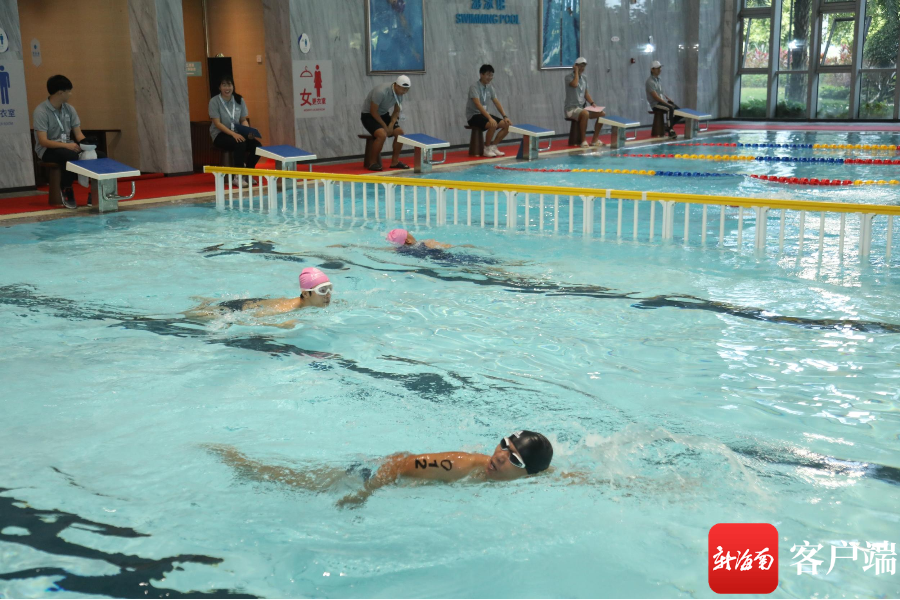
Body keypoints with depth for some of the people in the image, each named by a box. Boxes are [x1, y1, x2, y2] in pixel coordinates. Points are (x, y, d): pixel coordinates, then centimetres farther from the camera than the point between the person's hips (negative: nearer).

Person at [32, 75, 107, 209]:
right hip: (48, 150, -6)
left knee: (100, 156, -15)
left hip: (68, 147, 6)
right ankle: (67, 191, -16)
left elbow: (78, 134, 4)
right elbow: (43, 141, -21)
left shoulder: (69, 109, 5)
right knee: (71, 157, -38)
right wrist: (66, 145, -32)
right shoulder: (41, 111, -15)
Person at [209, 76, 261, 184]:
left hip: (237, 133, 5)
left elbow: (244, 120, 9)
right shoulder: (214, 101, -8)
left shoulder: (239, 100, 5)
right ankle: (238, 177, -25)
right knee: (240, 144, -35)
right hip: (220, 135, -5)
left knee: (257, 145, -21)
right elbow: (217, 123, -14)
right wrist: (233, 134, -27)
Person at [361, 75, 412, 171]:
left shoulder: (400, 93, -5)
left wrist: (391, 125, -10)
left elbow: (396, 111, 6)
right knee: (382, 134, -31)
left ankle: (395, 162, 2)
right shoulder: (381, 92, -30)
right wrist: (384, 126, -19)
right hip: (369, 115, -8)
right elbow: (373, 111, -23)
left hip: (384, 115, 8)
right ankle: (373, 163, -17)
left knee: (400, 132, -9)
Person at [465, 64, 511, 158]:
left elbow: (497, 103, 8)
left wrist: (505, 116, -6)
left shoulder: (490, 87, 7)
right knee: (493, 124, -34)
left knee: (507, 125, -8)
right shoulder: (475, 87, -17)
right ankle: (487, 149, -15)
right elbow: (478, 105, -29)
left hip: (484, 114, 8)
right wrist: (490, 118, -39)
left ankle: (493, 146, -1)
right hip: (474, 116, -8)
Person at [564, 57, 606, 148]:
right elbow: (575, 84, -30)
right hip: (572, 108, -8)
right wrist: (576, 71, -16)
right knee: (585, 114, -38)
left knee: (602, 114, -8)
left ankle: (595, 140, -3)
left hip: (583, 107, 8)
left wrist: (592, 103, 3)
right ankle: (584, 141, -29)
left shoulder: (584, 78, 13)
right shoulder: (569, 77, -9)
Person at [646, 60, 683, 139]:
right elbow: (656, 97, -20)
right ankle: (670, 130, -29)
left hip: (663, 101, 9)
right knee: (670, 108, -34)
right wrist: (667, 103, -21)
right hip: (656, 104, -9)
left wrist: (669, 100, 6)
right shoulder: (650, 82, -14)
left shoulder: (657, 79, 15)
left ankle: (669, 127, 6)